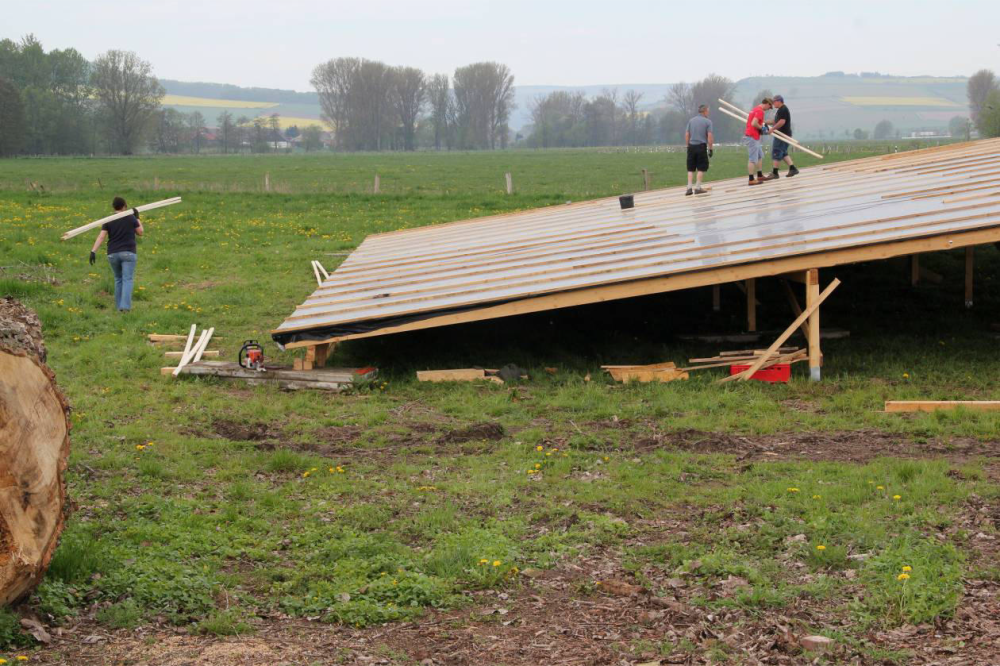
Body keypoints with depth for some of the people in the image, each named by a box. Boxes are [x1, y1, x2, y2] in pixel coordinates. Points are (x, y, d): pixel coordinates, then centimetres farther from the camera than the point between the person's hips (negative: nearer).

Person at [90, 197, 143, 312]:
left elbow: (101, 237, -8)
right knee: (127, 280, -7)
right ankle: (125, 306, -23)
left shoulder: (108, 221, 2)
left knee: (118, 279, 18)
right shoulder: (131, 218, -1)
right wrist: (137, 217, 19)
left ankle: (119, 306, 20)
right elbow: (140, 232, 11)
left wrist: (93, 251, -12)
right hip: (128, 253, -3)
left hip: (113, 254, 3)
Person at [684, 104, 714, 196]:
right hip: (701, 146, -4)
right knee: (701, 168, 5)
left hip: (691, 146, 4)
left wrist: (688, 146, 13)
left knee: (690, 169, 8)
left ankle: (689, 188, 0)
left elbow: (687, 135, 6)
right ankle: (697, 188, 2)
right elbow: (710, 136, -8)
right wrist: (710, 149, -2)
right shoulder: (707, 121, -2)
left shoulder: (691, 121, 9)